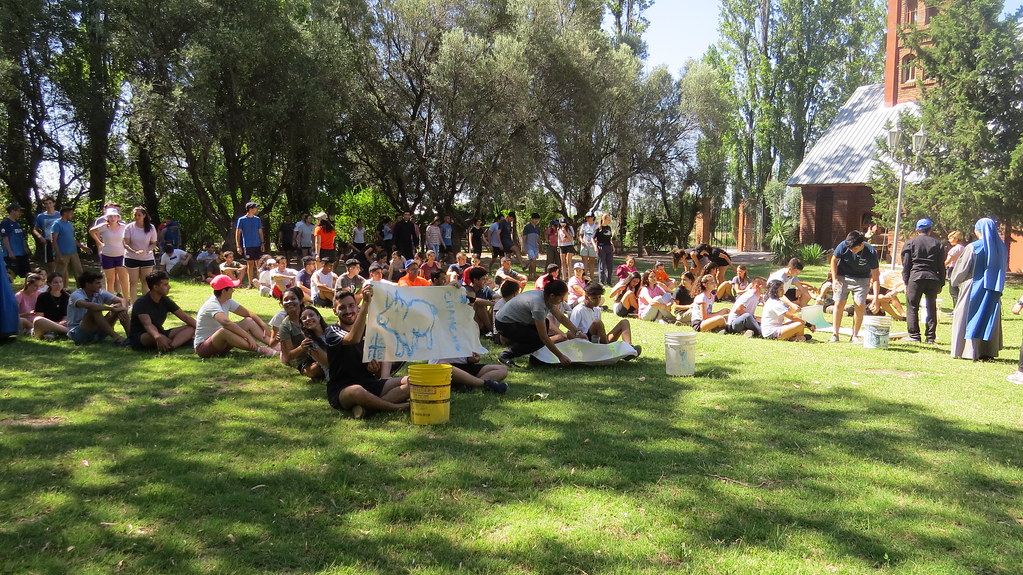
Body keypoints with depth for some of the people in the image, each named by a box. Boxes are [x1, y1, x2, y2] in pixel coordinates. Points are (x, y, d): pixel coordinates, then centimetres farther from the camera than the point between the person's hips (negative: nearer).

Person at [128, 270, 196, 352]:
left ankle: (170, 346, -40)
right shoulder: (141, 303, -18)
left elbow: (185, 317, 2)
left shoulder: (165, 301, 2)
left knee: (191, 328, -14)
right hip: (138, 338, -7)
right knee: (154, 336, -43)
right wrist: (158, 337, -56)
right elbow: (147, 324, -35)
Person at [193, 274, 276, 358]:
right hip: (203, 347, -9)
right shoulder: (212, 305, -24)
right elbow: (226, 322, -42)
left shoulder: (227, 302, 3)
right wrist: (248, 336, -43)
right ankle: (259, 349, -38)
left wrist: (264, 325, -10)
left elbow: (248, 313, 6)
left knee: (249, 321, -3)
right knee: (224, 331, -40)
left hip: (221, 343, 9)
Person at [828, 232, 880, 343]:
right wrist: (834, 279, -10)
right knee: (839, 304, -5)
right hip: (842, 277, 1)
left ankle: (855, 336, 4)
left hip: (862, 280, -1)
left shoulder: (871, 252, -24)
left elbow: (875, 277, -20)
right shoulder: (843, 246, -22)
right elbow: (834, 260, -2)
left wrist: (876, 298, -26)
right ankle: (835, 335, 2)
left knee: (860, 306, -8)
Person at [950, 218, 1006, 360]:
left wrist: (955, 280, 9)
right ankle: (987, 351, 14)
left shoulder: (973, 247, -14)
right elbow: (1003, 268, 11)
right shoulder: (1001, 248, 3)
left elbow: (962, 269, -8)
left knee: (969, 318, 3)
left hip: (973, 288, -5)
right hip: (993, 291, 5)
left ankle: (968, 350, 2)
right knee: (990, 319, 12)